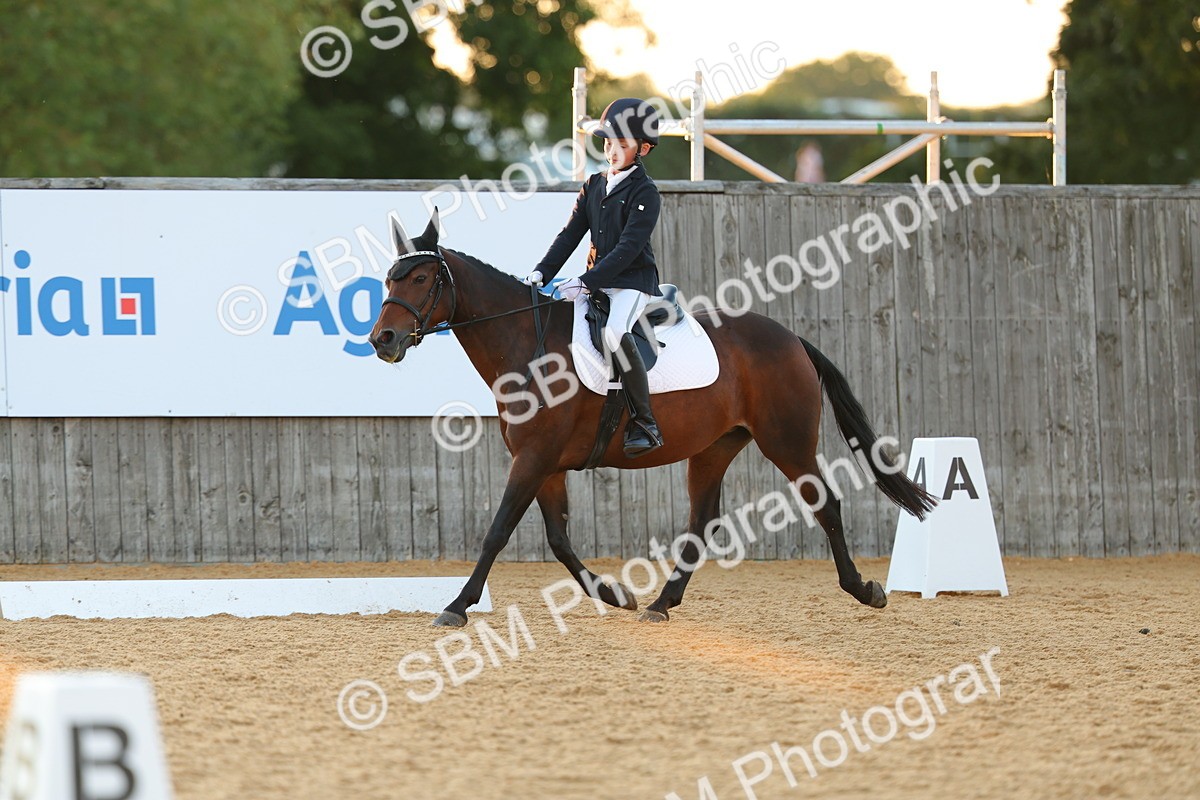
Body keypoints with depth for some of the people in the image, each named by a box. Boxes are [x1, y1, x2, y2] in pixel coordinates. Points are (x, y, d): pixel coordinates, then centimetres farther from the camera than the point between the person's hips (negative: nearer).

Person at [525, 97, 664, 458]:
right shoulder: (594, 186, 13)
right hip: (597, 282, 8)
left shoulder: (644, 192, -9)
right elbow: (570, 234, 11)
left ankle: (644, 425, -29)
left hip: (633, 281, -8)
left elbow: (629, 247, -18)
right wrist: (542, 272, -4)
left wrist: (586, 283, -24)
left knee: (615, 333, -34)